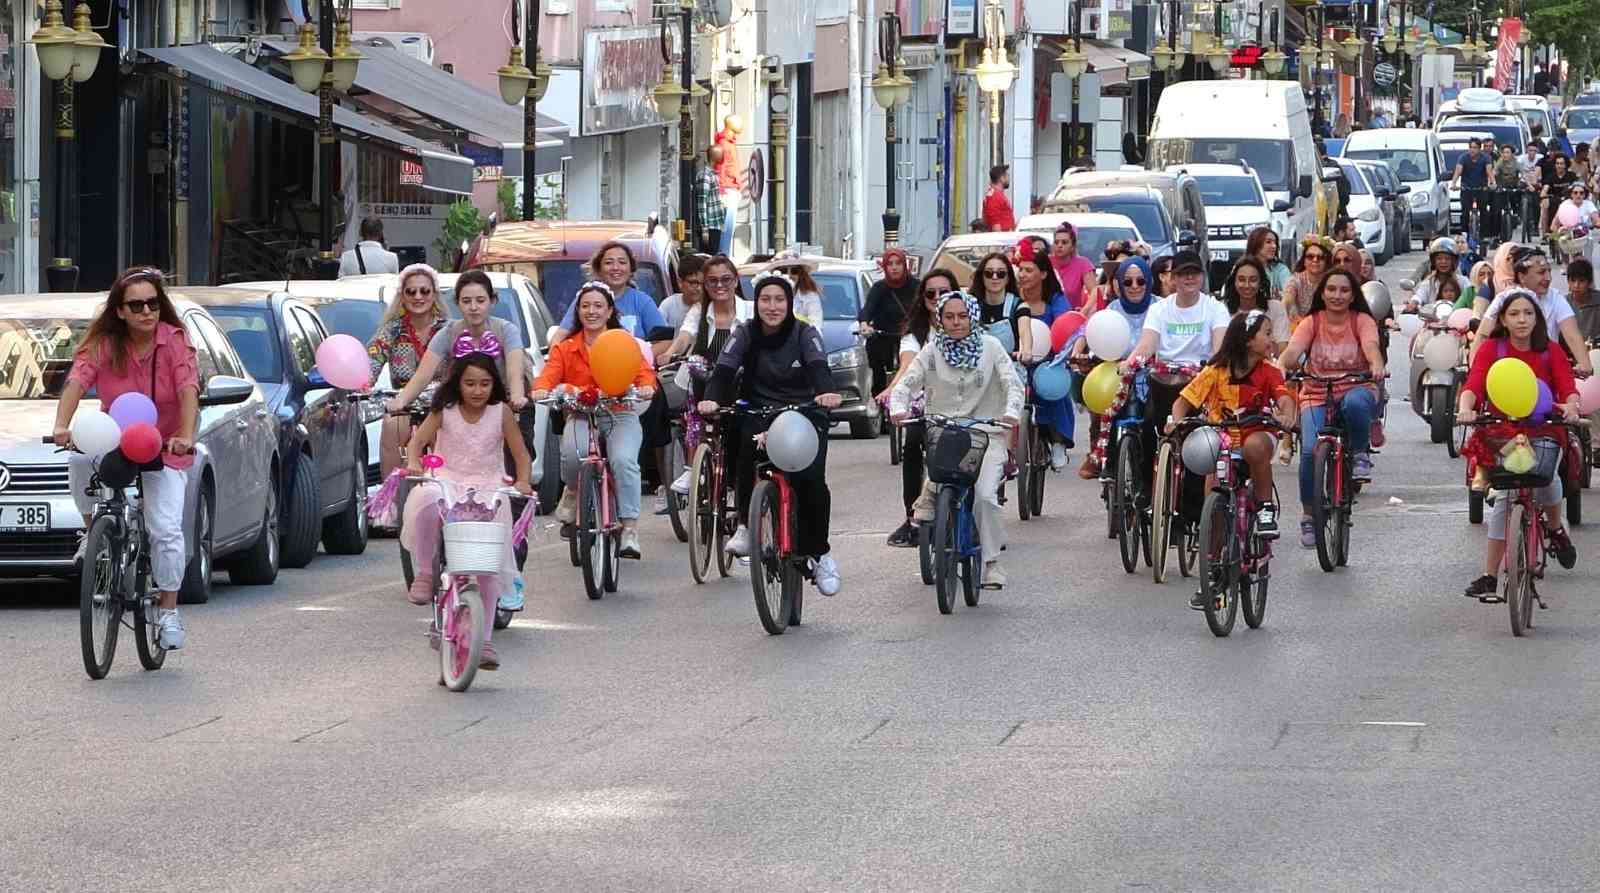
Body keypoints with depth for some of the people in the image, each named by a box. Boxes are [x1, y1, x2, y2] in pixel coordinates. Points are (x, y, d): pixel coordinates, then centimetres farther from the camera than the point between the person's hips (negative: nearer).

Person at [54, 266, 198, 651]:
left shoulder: (175, 341, -14)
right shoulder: (103, 343, -10)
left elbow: (188, 390, -26)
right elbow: (77, 381, -24)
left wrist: (186, 436, -44)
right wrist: (62, 425, -43)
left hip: (165, 449, -1)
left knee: (166, 529, -13)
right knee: (81, 460, -33)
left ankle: (168, 612, 2)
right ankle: (94, 530, -9)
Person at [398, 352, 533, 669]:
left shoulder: (501, 413, 2)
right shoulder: (444, 411, 1)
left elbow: (522, 455, 4)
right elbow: (417, 441, -8)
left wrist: (523, 482, -17)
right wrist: (413, 463, -31)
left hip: (487, 490, 1)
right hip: (446, 482, -1)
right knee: (425, 502, -39)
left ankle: (484, 640, -3)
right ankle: (425, 572, -20)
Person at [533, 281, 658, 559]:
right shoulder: (565, 348, 10)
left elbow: (643, 372, -6)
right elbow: (549, 375, -5)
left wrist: (646, 387, -30)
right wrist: (541, 390, -30)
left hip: (620, 416, -1)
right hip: (581, 417, 1)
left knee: (623, 460, -30)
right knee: (572, 453, -33)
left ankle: (630, 530, -24)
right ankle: (573, 491, 2)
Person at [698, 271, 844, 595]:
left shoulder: (805, 334, -3)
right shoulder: (745, 334, 0)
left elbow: (818, 367, -21)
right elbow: (724, 371, -13)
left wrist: (826, 392, -45)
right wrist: (712, 399, -35)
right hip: (760, 413, 1)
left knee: (811, 480, -21)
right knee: (745, 439, -34)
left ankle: (818, 552, 0)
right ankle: (746, 523, -15)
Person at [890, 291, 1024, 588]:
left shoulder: (990, 347, 2)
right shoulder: (932, 351, 4)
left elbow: (1013, 383, -6)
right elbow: (906, 383, -3)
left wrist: (1011, 412, -26)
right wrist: (898, 408, -24)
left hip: (986, 433, -1)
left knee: (984, 496, -18)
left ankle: (991, 561, -5)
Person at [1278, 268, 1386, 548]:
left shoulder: (1362, 321, 1)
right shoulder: (1311, 323, 3)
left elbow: (1371, 346, -19)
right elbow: (1293, 349, -14)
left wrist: (1377, 365, -42)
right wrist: (1281, 366, -37)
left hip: (1356, 390, -1)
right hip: (1316, 396, 1)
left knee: (1355, 404, -39)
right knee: (1311, 449, -22)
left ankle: (1360, 454, -10)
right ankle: (1309, 515, -3)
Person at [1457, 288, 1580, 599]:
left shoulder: (1551, 352, -1)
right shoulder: (1491, 350, -4)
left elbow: (1567, 387, -13)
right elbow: (1473, 383, -19)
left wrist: (1571, 405, -37)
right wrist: (1465, 408, -40)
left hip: (1543, 433, 0)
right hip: (1501, 432, 0)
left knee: (1546, 477, -26)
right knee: (1503, 500, -8)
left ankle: (1555, 528, 6)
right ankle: (1489, 576, -2)